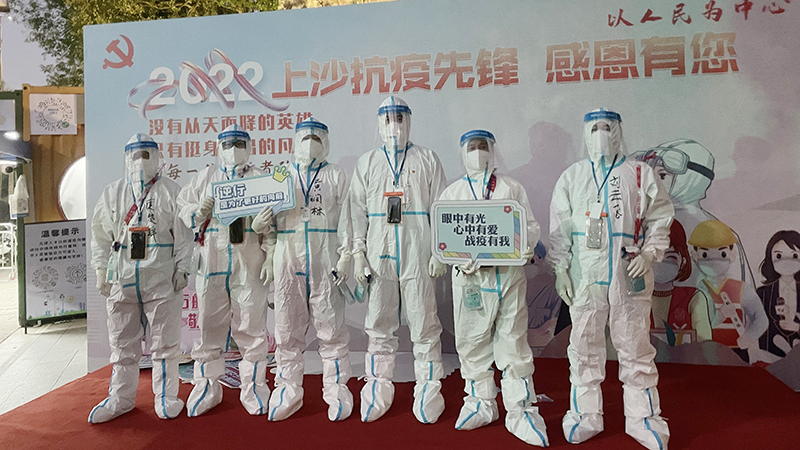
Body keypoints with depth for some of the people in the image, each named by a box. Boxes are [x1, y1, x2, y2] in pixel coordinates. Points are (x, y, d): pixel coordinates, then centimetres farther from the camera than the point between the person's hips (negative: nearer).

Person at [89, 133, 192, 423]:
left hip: (161, 278, -3)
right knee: (122, 342, 11)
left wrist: (182, 268, -6)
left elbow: (184, 233, 0)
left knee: (164, 340, 2)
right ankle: (120, 398, 25)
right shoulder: (112, 193, 13)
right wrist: (101, 270, 10)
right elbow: (101, 236, 15)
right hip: (121, 278, 3)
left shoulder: (171, 192, 3)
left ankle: (166, 398, 15)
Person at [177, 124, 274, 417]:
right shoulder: (204, 177, 17)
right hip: (211, 261, 2)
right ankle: (207, 388, 22)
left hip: (248, 264, -1)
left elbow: (272, 217, 7)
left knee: (251, 327, 2)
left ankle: (253, 390, 16)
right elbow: (184, 209, 13)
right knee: (209, 327, 6)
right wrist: (200, 212, -8)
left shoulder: (258, 178, 13)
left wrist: (263, 223, -15)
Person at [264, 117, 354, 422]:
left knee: (331, 330, 1)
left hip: (325, 262, -2)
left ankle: (337, 392, 14)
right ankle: (288, 392, 21)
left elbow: (346, 219, 2)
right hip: (288, 260, 3)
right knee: (287, 330, 8)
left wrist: (346, 256, -6)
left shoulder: (336, 176, 9)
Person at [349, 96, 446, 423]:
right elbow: (357, 211, 10)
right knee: (379, 325, 8)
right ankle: (378, 389, 21)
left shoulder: (427, 160, 9)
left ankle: (428, 389, 16)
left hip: (418, 253, -1)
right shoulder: (366, 163, 14)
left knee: (424, 323, 2)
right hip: (379, 253, 2)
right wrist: (358, 253, 1)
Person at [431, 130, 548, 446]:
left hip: (509, 273, 0)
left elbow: (532, 226, 10)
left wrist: (527, 245, -12)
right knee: (471, 341, 6)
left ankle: (520, 410, 13)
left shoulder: (512, 189, 12)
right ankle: (481, 403, 24)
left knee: (513, 341, 1)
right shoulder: (451, 193, 12)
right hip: (469, 276, 1)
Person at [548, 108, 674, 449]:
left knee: (635, 347, 5)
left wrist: (649, 254, -8)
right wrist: (560, 268, 0)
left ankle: (642, 418, 22)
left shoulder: (641, 174, 8)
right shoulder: (571, 176, 11)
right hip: (584, 275, 1)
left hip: (630, 275, -1)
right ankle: (586, 415, 21)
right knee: (584, 345, 6)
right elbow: (559, 227, 8)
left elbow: (659, 219, 7)